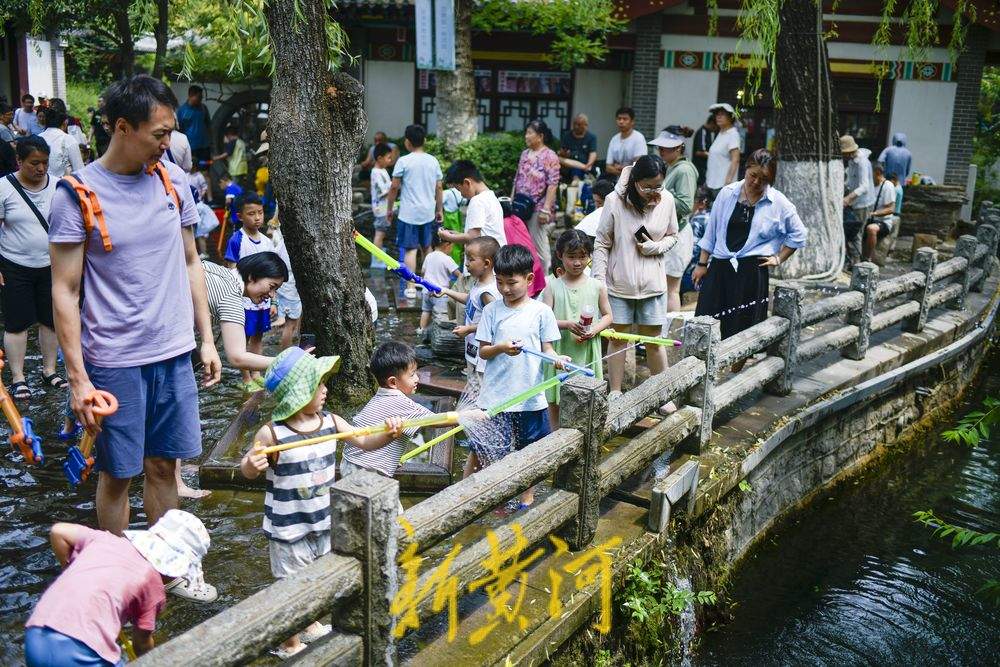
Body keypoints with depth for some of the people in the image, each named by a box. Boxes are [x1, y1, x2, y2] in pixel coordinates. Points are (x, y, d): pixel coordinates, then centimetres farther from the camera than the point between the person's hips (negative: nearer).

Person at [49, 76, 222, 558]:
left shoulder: (172, 179, 3)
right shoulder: (77, 194, -11)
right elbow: (64, 291, -10)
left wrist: (206, 338, 10)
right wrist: (78, 378, -13)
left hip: (174, 354, 4)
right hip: (114, 362, -4)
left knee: (163, 465, 14)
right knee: (117, 474, 9)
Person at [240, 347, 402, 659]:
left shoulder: (330, 421, -6)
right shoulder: (272, 433, -21)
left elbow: (363, 441, 1)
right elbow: (248, 471, -12)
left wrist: (387, 433, -18)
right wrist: (252, 463, -36)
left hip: (324, 520, 6)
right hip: (289, 527, -6)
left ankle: (310, 626, 49)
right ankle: (289, 644, 32)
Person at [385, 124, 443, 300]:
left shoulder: (403, 161, -10)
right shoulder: (433, 161, 3)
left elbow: (394, 188, -7)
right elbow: (438, 187, 8)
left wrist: (389, 209, 5)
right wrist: (439, 210, 18)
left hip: (408, 213, -4)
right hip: (428, 212, 5)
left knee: (410, 249, -1)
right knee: (427, 247, 19)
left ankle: (411, 287, -3)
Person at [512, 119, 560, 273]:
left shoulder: (550, 156, -8)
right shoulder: (525, 154, 14)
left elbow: (552, 185, -14)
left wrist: (546, 209, -19)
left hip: (538, 208, -7)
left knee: (539, 244, -3)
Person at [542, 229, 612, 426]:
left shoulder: (597, 287, 2)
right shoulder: (553, 287, -1)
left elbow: (608, 316, 9)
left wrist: (594, 330, -11)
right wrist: (567, 324, -22)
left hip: (587, 351, 0)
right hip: (559, 351, 0)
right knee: (555, 400, 8)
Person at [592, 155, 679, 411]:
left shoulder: (667, 200, -4)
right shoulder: (615, 201, -12)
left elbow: (672, 236, 10)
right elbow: (602, 244, -6)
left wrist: (656, 247, -11)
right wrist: (599, 280, -10)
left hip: (652, 283, 2)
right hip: (619, 282, -1)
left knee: (654, 339, 9)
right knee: (617, 338, 9)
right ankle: (615, 393, 22)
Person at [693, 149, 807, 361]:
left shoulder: (779, 203, -1)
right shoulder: (727, 194, 2)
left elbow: (798, 234, 12)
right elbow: (712, 229, 9)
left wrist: (779, 258, 5)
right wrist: (702, 263, 9)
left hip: (751, 270, -2)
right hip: (720, 266, 2)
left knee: (741, 328, 4)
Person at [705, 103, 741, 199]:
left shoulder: (733, 134, -10)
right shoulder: (720, 133, 15)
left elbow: (735, 160, -16)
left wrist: (728, 181, -24)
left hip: (723, 184, -8)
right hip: (712, 183, 8)